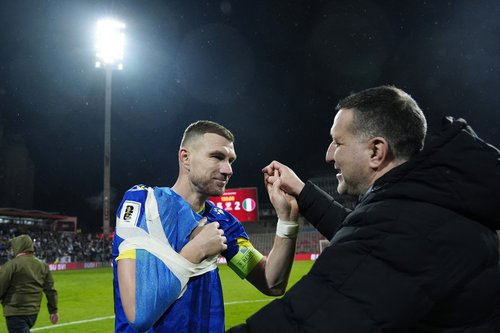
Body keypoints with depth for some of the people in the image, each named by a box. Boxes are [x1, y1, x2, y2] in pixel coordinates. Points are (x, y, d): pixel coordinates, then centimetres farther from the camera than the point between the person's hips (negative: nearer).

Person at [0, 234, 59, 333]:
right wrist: (53, 310, 15)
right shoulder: (43, 265, 8)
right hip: (34, 312, 7)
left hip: (16, 314, -7)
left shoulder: (12, 264, -11)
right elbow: (51, 290, 9)